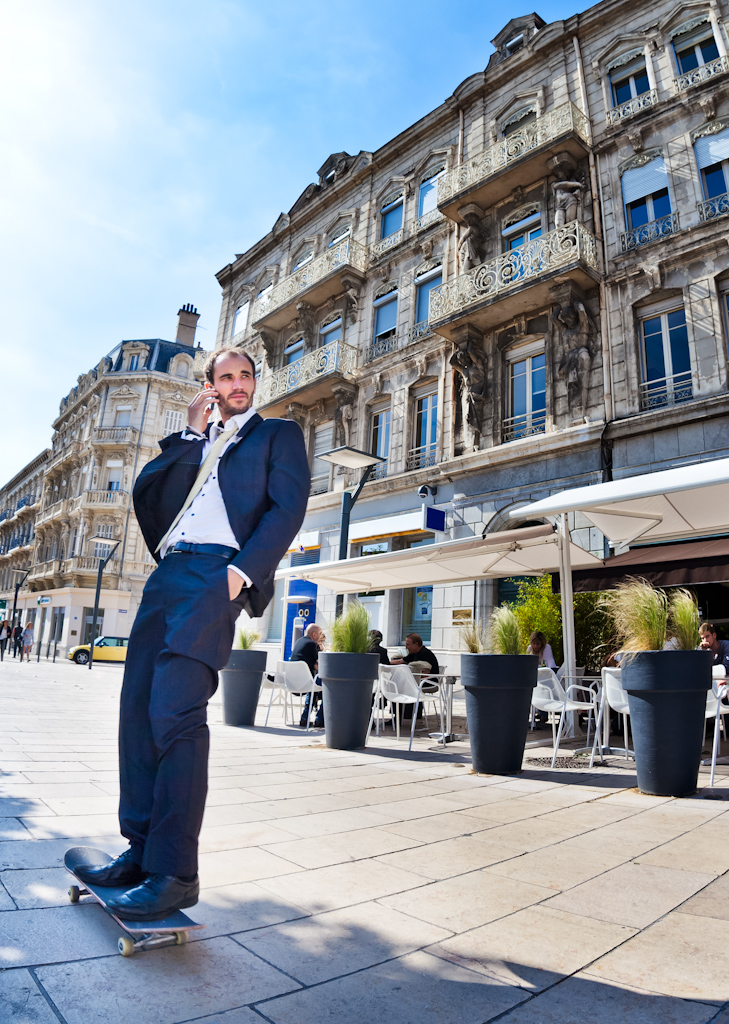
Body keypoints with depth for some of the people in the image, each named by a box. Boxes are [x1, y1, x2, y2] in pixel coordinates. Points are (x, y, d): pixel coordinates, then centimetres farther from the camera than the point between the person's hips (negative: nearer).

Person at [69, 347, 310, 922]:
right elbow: (146, 495, 14)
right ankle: (141, 851, 12)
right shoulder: (192, 443, 28)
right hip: (169, 573, 6)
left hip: (219, 573, -6)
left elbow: (287, 509, -2)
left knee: (176, 708, -17)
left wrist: (243, 571, -15)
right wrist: (191, 434, 9)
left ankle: (175, 871, -9)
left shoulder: (279, 434, 12)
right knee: (139, 706, 2)